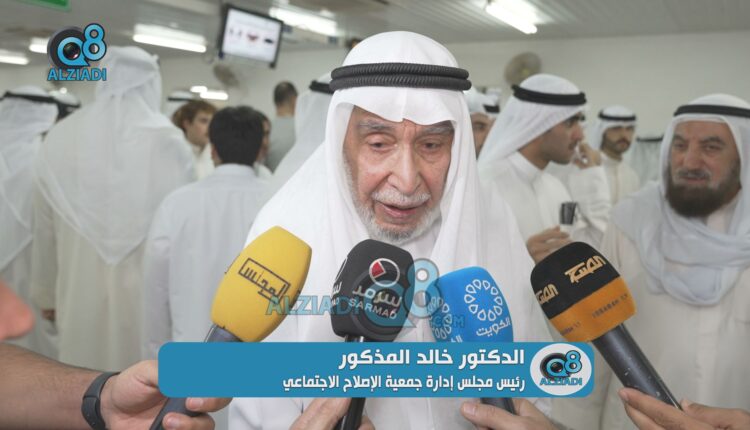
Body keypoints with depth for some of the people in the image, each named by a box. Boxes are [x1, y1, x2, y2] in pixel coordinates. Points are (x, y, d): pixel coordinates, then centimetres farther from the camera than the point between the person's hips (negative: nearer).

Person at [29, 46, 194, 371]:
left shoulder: (59, 139, 1)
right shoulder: (168, 141, -9)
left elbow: (44, 229, 7)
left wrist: (46, 294, 19)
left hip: (80, 294, 3)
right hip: (149, 294, -2)